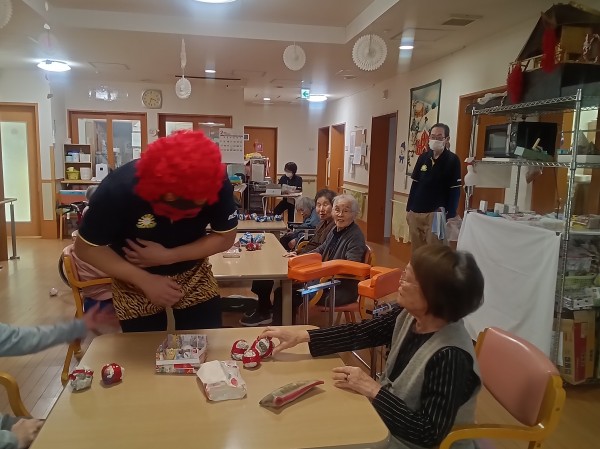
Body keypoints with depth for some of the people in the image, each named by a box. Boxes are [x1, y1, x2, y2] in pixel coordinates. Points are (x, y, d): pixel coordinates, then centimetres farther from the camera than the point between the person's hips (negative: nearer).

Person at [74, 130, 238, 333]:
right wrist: (146, 281, -26)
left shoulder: (216, 182, -28)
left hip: (193, 274, 2)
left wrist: (167, 256, -26)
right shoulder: (118, 189, -31)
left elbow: (225, 238, -16)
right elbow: (86, 248, -19)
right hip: (135, 281, -1)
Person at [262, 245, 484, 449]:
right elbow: (362, 332, -1)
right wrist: (303, 336, -8)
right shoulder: (408, 314, -12)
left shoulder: (449, 357, -33)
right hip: (385, 417, 6)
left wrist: (372, 389, -27)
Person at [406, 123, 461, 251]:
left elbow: (455, 191, -6)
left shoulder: (452, 160, -5)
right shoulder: (423, 157, 7)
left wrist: (450, 216, -10)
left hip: (436, 214, -4)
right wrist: (408, 209, 11)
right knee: (416, 250, 12)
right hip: (415, 212, 4)